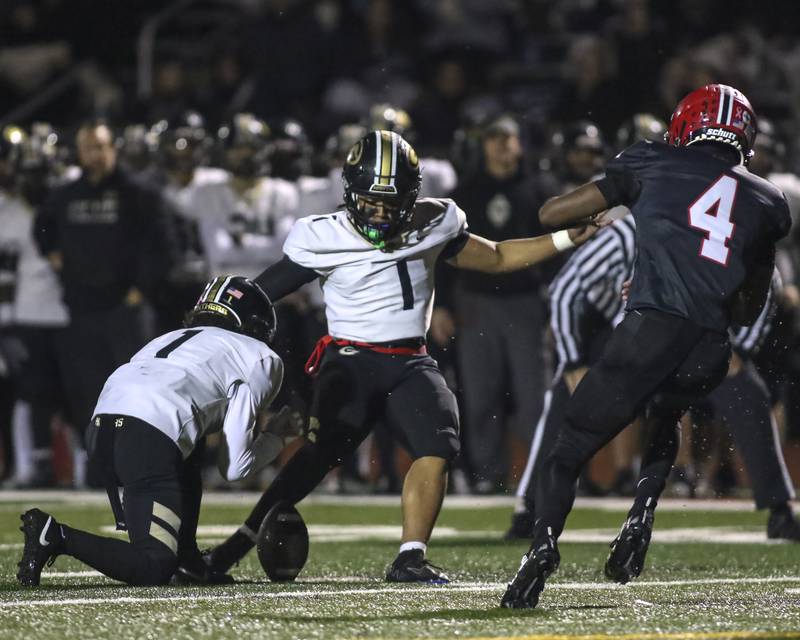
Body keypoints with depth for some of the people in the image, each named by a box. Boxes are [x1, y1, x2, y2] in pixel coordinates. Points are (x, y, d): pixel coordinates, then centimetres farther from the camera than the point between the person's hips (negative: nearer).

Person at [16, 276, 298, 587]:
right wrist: (276, 438, 29)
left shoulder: (169, 339, 36)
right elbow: (234, 467, 11)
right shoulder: (261, 358, 18)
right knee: (155, 568, -5)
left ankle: (187, 560, 23)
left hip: (100, 425, 7)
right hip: (150, 441, -7)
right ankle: (58, 537, -19)